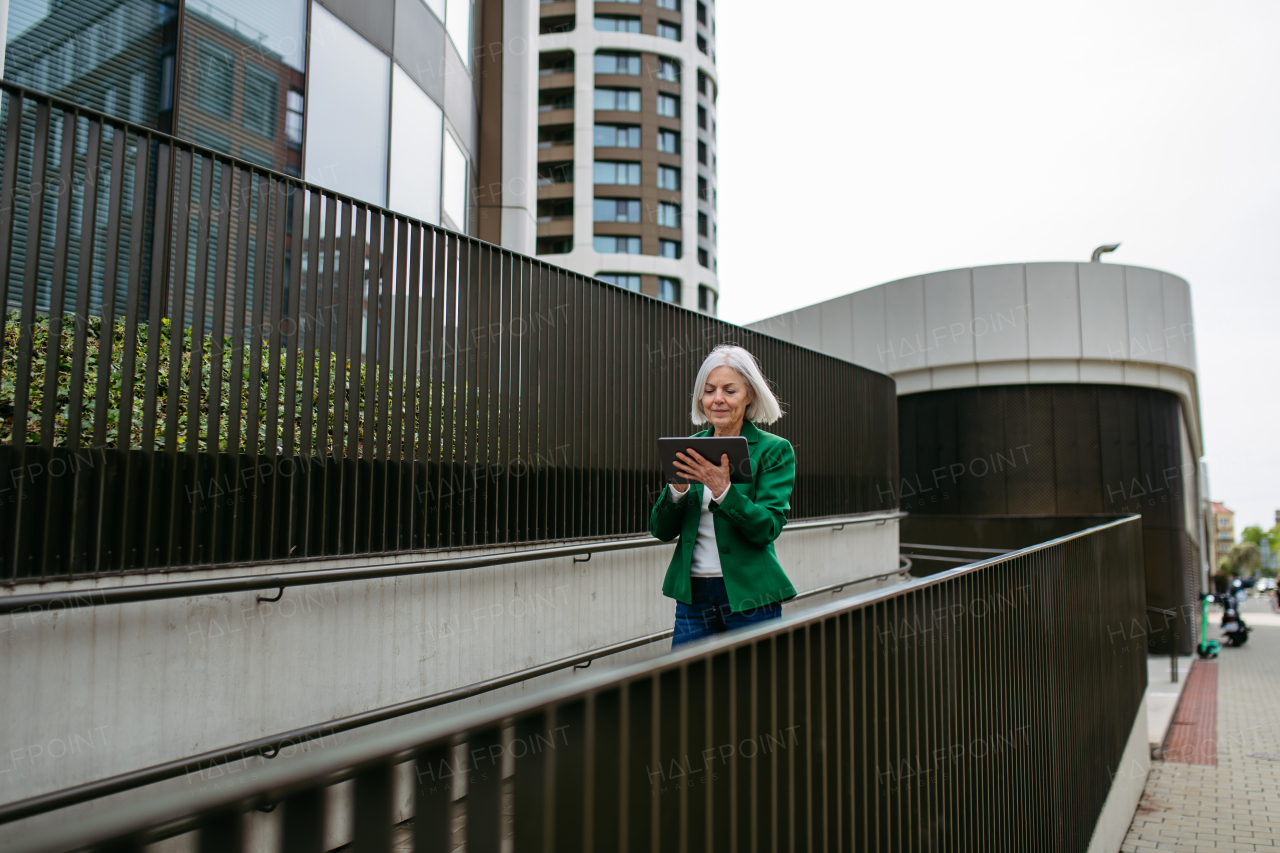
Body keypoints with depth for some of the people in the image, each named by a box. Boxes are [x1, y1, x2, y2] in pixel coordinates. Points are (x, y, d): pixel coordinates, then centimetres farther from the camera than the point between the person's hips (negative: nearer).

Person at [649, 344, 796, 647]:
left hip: (749, 597, -3)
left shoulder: (775, 449, -3)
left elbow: (768, 528, -12)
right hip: (692, 596, 3)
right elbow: (662, 531, 3)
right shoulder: (690, 449, 6)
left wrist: (723, 490, -26)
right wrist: (677, 489, -16)